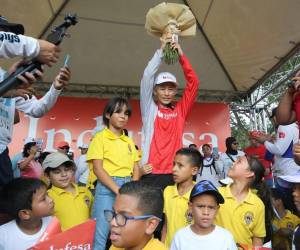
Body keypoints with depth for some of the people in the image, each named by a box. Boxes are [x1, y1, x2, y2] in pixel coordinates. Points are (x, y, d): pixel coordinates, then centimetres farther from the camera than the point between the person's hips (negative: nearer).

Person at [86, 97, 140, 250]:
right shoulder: (100, 138, -2)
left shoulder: (129, 141, 13)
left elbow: (136, 168, 10)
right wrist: (117, 189, -18)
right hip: (107, 188, -5)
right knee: (101, 232, -4)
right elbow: (98, 169, -10)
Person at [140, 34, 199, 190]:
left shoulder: (180, 110, 9)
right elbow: (147, 77, -5)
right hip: (151, 173, -2)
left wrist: (181, 56, -1)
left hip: (174, 174, 2)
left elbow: (193, 83, 3)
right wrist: (161, 50, -4)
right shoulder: (149, 108, 5)